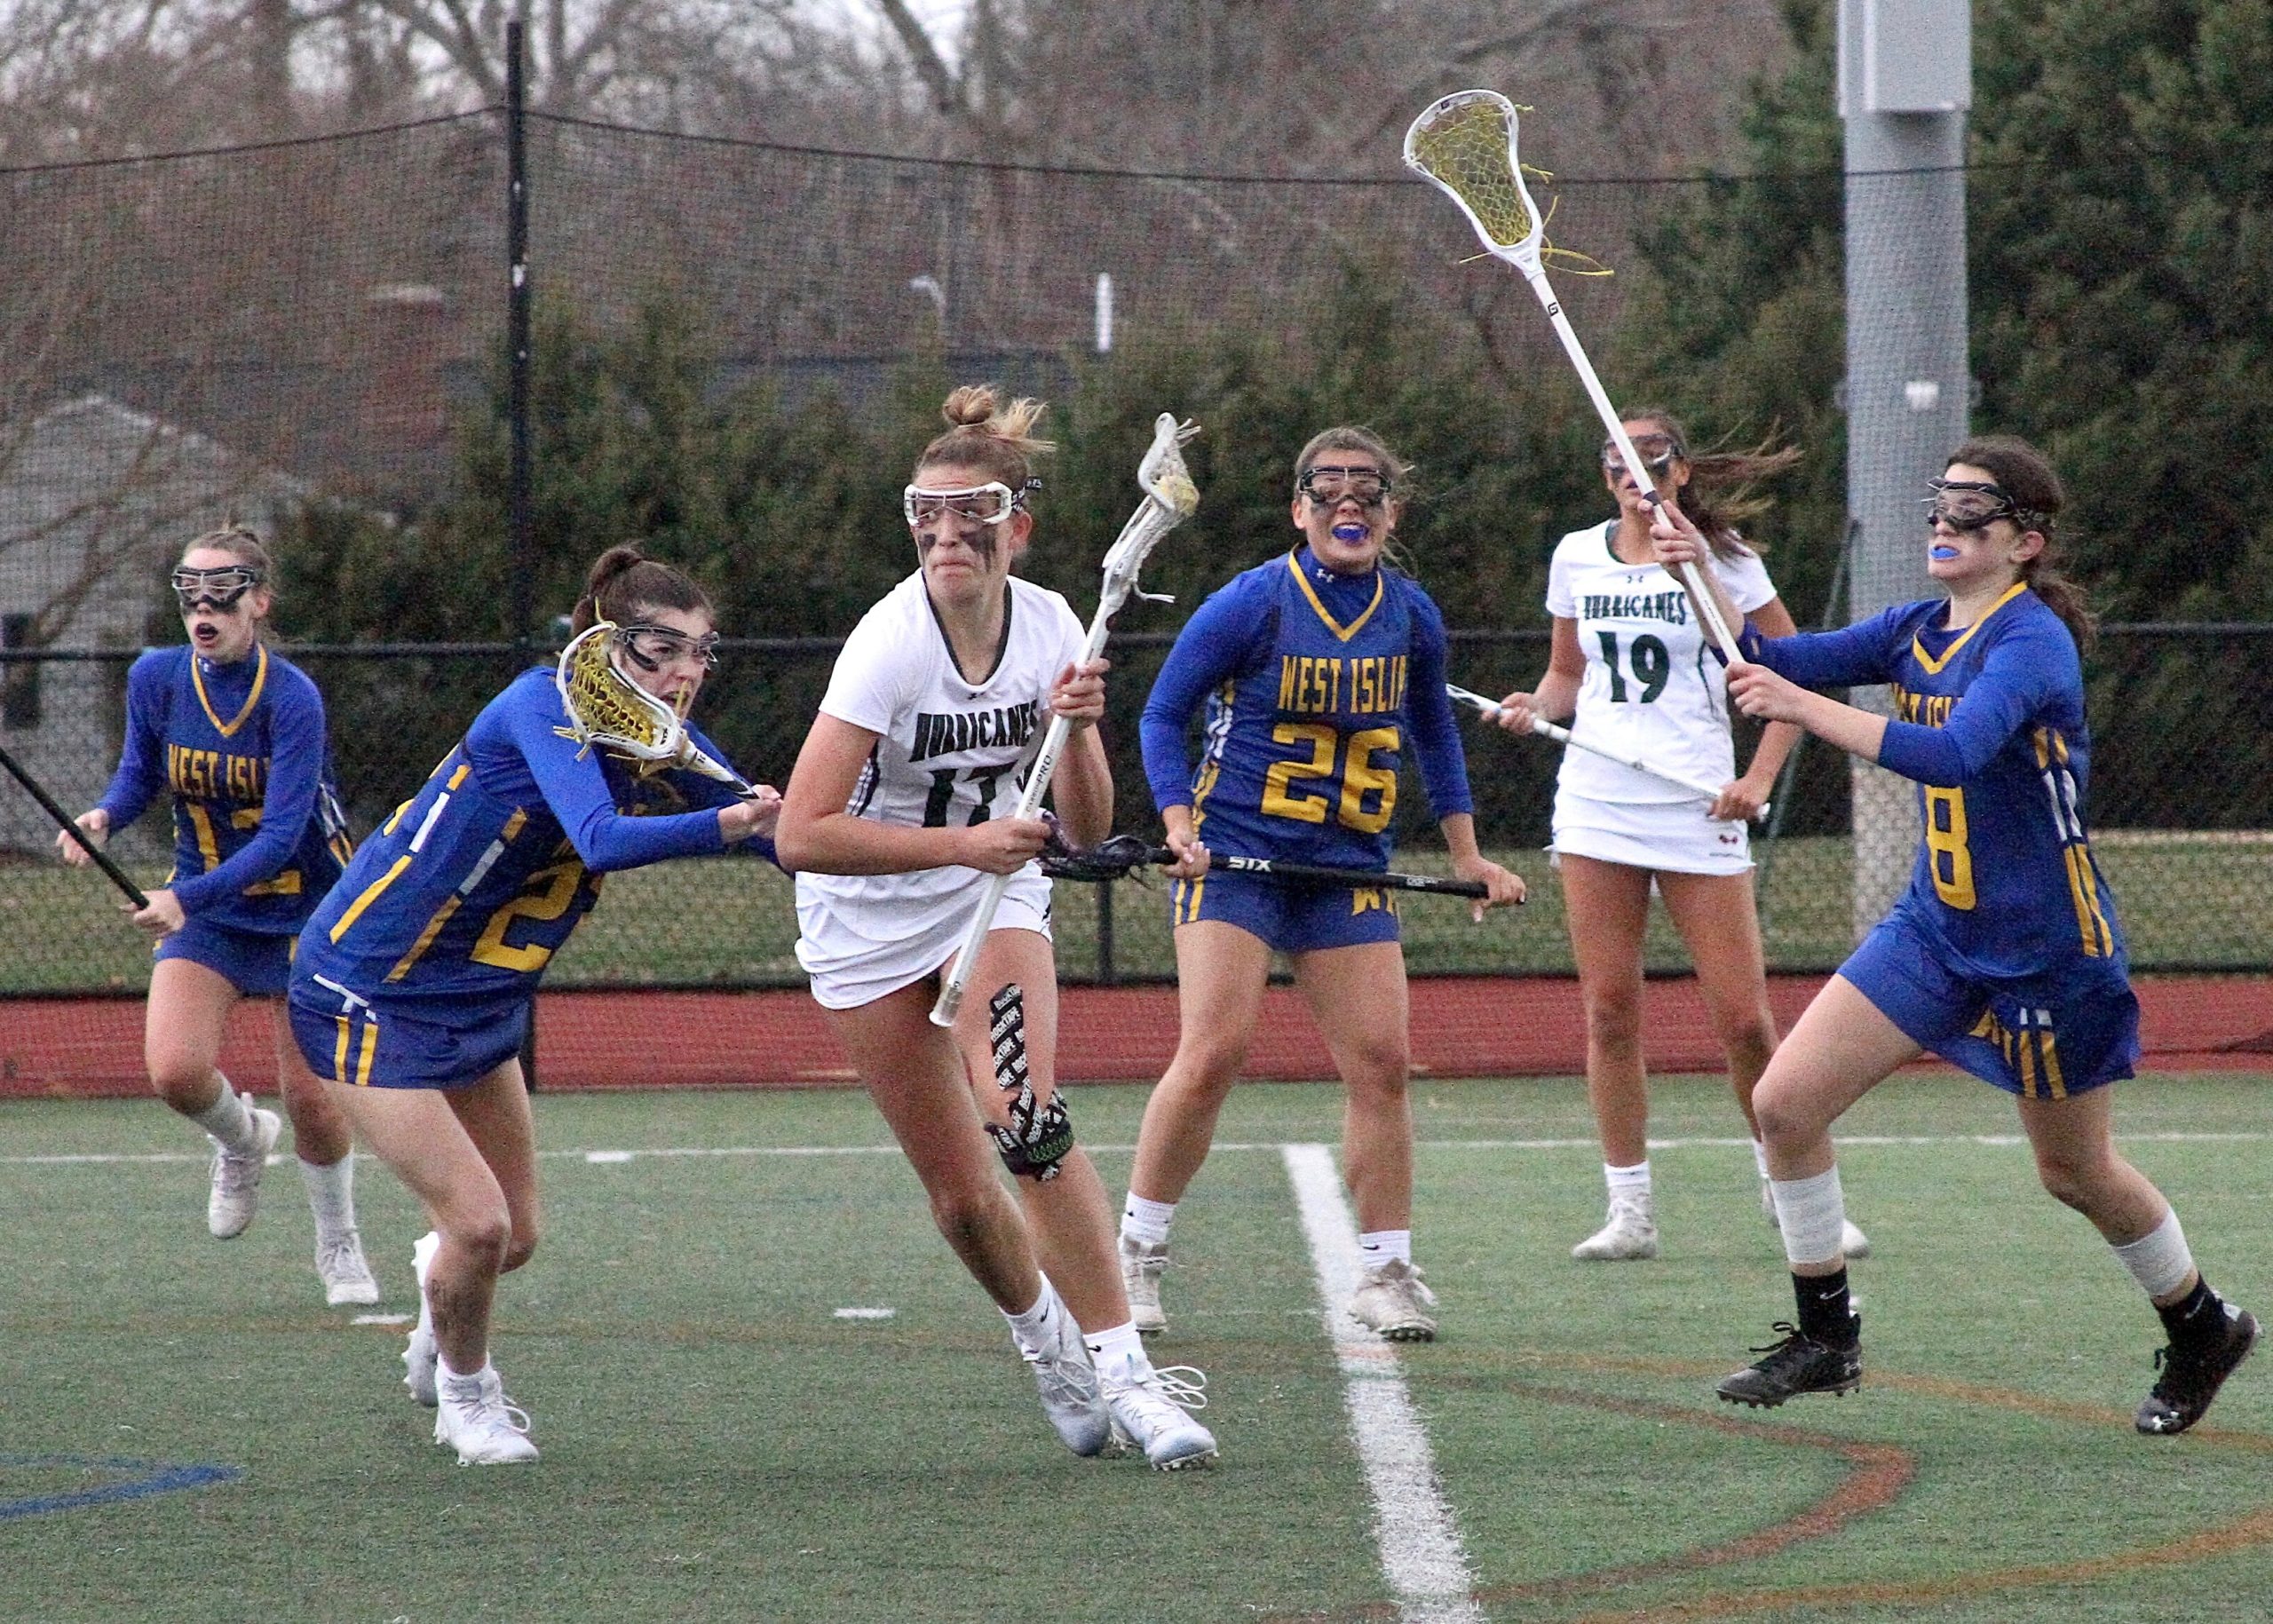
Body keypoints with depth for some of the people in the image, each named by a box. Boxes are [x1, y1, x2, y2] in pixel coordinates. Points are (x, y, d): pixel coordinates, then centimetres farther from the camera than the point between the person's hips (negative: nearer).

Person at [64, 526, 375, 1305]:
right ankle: (242, 1139, 20)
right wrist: (105, 815, -13)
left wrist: (189, 897, -40)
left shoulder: (292, 699, -23)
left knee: (312, 1098, -2)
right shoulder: (156, 678, -9)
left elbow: (279, 838, -28)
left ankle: (338, 1246, 26)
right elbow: (140, 771, 9)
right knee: (176, 1071, -17)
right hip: (202, 907, 3)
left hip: (305, 910, -3)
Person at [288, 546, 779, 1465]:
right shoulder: (544, 708, -27)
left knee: (512, 1236, 13)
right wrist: (727, 823, -56)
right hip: (365, 994, -8)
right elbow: (603, 840, -43)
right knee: (479, 1223, -12)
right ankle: (463, 1391, 17)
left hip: (482, 1002, 8)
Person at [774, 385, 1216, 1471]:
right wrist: (962, 845, -35)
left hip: (993, 896, 2)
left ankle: (1120, 1369, -18)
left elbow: (1087, 829, -6)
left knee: (1029, 1126, -22)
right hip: (868, 928, -2)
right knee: (962, 1194, 1)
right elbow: (802, 834, -30)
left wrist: (1077, 729, -24)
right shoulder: (891, 644, -25)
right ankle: (1045, 1338, 30)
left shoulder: (1050, 628, -11)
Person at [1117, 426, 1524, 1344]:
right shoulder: (1250, 604, -9)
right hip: (1234, 855, -4)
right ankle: (1136, 1255, -1)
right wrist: (1178, 822, -14)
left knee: (1380, 1063, -3)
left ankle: (1384, 1272, 8)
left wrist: (1464, 853, 18)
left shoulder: (1412, 616, 5)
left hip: (1350, 869, 4)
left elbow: (1433, 730, 21)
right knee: (1212, 1055, -15)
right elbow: (1163, 714, -1)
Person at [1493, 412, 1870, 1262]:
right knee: (1610, 1011, -1)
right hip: (1595, 806, 3)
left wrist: (1760, 777, -7)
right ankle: (1630, 1210, 4)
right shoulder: (1576, 557, 9)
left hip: (1697, 810, -3)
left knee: (1743, 1018, -5)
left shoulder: (1721, 560, -1)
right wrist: (1536, 706, -1)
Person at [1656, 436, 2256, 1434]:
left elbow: (1954, 753, -37)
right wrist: (1701, 573, -18)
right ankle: (1826, 1339, 7)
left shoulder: (2031, 641, -21)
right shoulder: (1918, 632, 4)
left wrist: (1805, 708, -43)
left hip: (2047, 947, -7)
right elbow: (1774, 660, -2)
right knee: (1785, 1102, -5)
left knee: (2075, 1174, 8)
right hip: (1937, 929, 7)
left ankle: (2203, 1328, 34)